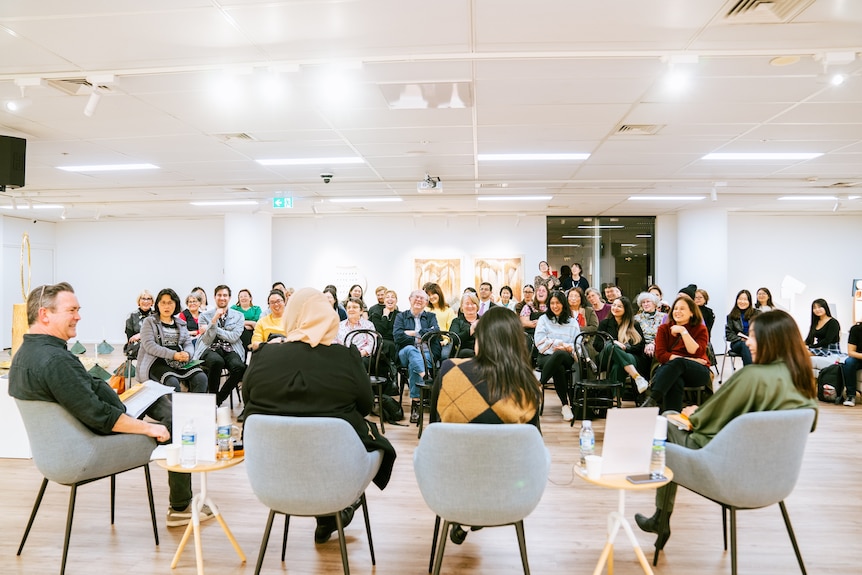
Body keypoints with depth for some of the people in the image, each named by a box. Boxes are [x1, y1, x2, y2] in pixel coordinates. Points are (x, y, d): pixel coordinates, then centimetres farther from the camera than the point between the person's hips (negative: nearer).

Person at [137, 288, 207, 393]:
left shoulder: (181, 323, 20)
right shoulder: (149, 322, 7)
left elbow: (188, 344, 13)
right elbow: (149, 345, -7)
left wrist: (187, 354, -13)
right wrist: (173, 355, -17)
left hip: (180, 362, 4)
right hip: (157, 362, -4)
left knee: (201, 378, -23)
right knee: (173, 383, -34)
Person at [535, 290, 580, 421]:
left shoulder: (572, 322, 19)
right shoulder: (544, 319, 16)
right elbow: (540, 343, 3)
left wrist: (563, 348, -12)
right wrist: (561, 343, -3)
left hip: (566, 358, 0)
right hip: (546, 357, 0)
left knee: (559, 354, -41)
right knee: (559, 369, -39)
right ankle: (565, 405, -32)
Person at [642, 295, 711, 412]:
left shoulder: (700, 329, 8)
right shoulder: (664, 328, 11)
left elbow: (696, 352, -9)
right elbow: (660, 355, -2)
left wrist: (683, 331, -13)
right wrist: (689, 359, -10)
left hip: (698, 373, -1)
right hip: (671, 370, 1)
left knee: (677, 363, -36)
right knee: (675, 382, -37)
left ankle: (651, 400, -48)